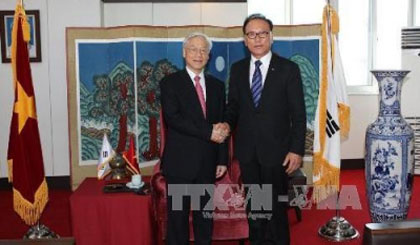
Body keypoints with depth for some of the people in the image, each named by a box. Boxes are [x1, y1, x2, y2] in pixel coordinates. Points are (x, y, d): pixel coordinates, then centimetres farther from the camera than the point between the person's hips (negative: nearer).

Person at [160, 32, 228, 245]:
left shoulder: (217, 85, 12)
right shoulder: (170, 83, -1)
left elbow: (221, 125, 11)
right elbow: (173, 118, -15)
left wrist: (222, 159, 5)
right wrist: (208, 132, -19)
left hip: (207, 163, 4)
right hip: (180, 161, -4)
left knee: (205, 215, 12)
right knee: (178, 216, 5)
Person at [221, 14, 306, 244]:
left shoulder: (288, 69, -4)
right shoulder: (237, 69, 7)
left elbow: (298, 114, -6)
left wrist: (297, 149, -11)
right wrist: (228, 123, -9)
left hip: (276, 149, -3)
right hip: (247, 150, 4)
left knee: (276, 206, 7)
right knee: (253, 206, 14)